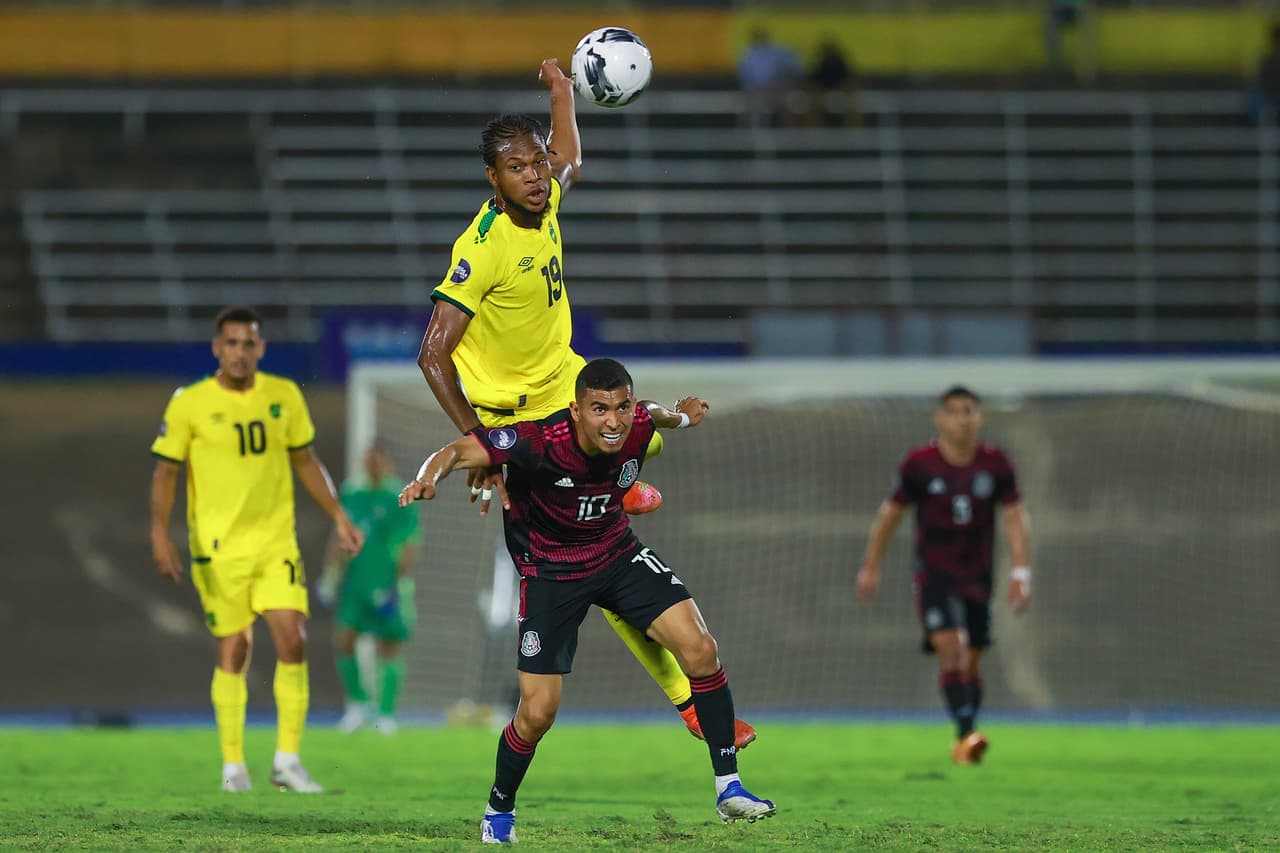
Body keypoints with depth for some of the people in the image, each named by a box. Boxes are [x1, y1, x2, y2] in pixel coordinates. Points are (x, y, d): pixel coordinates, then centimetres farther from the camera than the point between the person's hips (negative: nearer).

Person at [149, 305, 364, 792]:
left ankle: (287, 761, 0)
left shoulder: (284, 396, 4)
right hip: (217, 547, -2)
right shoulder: (189, 404, -6)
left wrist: (338, 516, 9)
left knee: (292, 641, -9)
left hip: (276, 544, 2)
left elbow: (305, 461, 15)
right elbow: (165, 472, -2)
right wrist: (160, 533, -14)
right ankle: (233, 765, 13)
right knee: (233, 652, 0)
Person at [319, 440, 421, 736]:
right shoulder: (351, 494, 10)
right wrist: (330, 577, 15)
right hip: (355, 580, 4)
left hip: (386, 585, -4)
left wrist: (403, 585, -11)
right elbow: (339, 540, 18)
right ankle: (357, 703, 11)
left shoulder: (401, 499, -5)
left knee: (388, 646, -1)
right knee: (343, 640, -6)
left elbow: (409, 546, -6)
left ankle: (386, 714, 8)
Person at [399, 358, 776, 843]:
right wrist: (429, 478, -50)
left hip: (618, 554, 4)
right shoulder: (540, 443, -32)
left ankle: (729, 789, -2)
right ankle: (498, 811, 21)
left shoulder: (638, 426, -18)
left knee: (700, 649, -14)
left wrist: (682, 417, 31)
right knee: (538, 711, -8)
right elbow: (460, 450, -28)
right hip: (550, 571, -4)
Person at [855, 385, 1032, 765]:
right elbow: (891, 513, 5)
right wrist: (870, 567, 9)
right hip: (933, 574, -3)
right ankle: (966, 733, -26)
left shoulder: (995, 464, -1)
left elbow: (1014, 518, 2)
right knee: (950, 648, -21)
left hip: (977, 576, 3)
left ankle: (964, 746, 16)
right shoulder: (920, 464, -6)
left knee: (971, 661, 5)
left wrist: (1021, 573, -8)